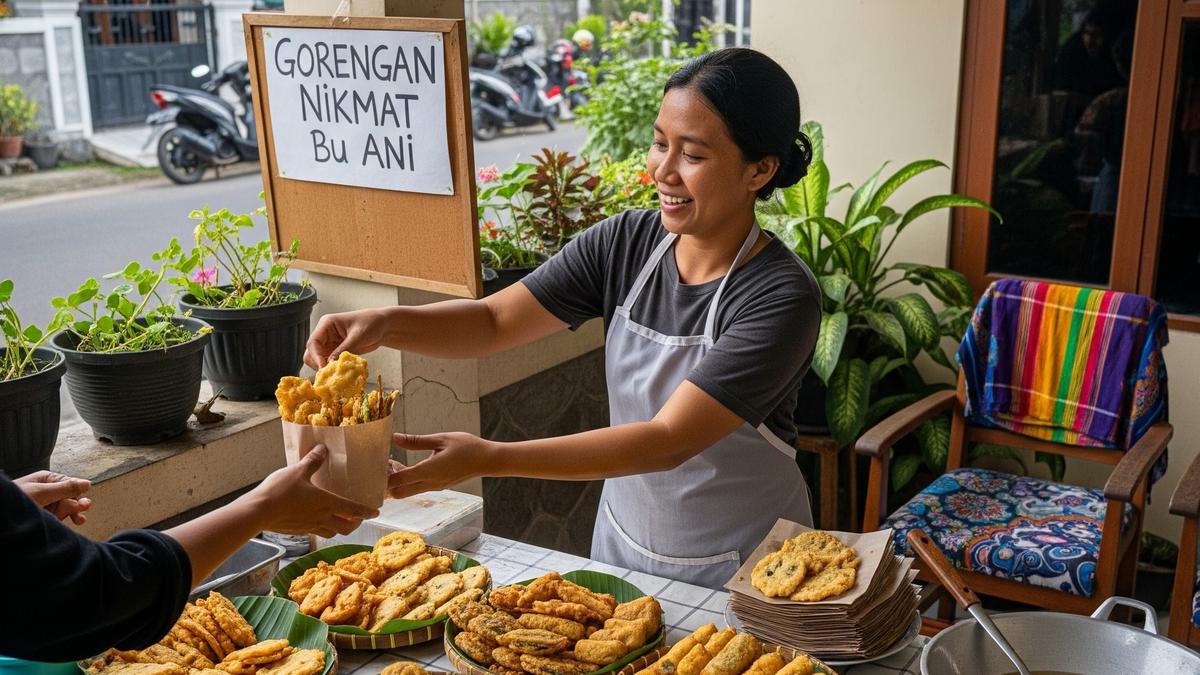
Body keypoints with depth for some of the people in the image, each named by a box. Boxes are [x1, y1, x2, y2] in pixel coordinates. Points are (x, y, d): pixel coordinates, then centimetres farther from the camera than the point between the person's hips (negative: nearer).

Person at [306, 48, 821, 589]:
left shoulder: (781, 298, -26)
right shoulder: (624, 243, -10)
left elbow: (669, 441, -31)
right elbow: (494, 321, -8)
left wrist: (488, 458, -38)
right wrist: (385, 324, -28)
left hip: (738, 569, -4)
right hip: (621, 543, 5)